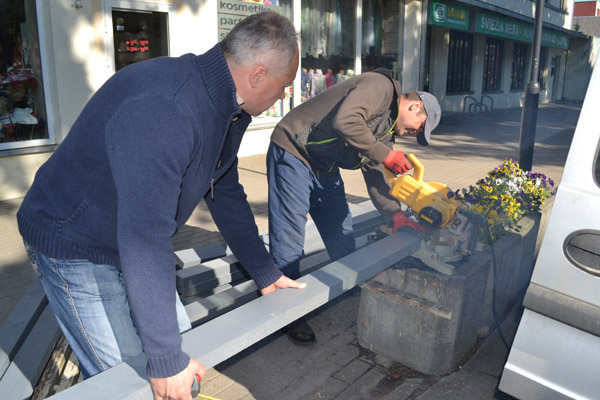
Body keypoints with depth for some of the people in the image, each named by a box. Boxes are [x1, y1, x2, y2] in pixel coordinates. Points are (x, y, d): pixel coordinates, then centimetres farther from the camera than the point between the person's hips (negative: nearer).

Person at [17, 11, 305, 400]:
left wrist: (266, 273, 14)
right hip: (75, 248, -8)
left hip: (135, 241, 9)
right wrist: (167, 361, -28)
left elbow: (227, 194, 9)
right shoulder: (163, 110, -35)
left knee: (182, 344, 11)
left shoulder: (228, 108, -3)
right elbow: (146, 240, -36)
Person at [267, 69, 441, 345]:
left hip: (324, 168, 10)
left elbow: (375, 175, 10)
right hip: (294, 153, -10)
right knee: (289, 239, -6)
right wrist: (386, 154, -25)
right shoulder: (381, 86, -14)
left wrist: (394, 214, -3)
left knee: (342, 234, 13)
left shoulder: (386, 129, 14)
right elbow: (345, 121, -31)